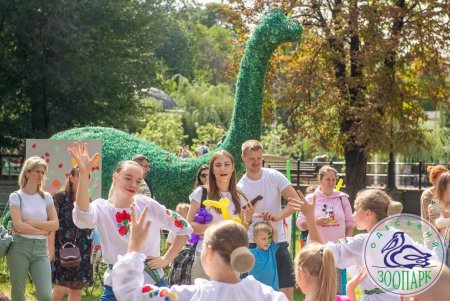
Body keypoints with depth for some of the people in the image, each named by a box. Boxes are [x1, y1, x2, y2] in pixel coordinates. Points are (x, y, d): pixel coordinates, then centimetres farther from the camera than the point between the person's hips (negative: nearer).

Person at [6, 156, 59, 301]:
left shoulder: (46, 197, 10)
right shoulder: (16, 196, 0)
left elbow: (55, 225, 1)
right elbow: (18, 226, -11)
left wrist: (31, 222, -7)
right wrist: (42, 230, -6)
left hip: (41, 248, 3)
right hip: (19, 247, -3)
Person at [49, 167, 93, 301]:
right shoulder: (59, 197, -3)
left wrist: (91, 251, 10)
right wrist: (51, 251, -14)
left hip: (82, 252, 5)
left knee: (77, 289, 5)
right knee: (61, 288, -12)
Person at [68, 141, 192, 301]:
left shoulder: (148, 205, -2)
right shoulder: (101, 207, -6)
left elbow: (185, 228, 7)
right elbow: (82, 218, -32)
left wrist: (166, 259, 0)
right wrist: (84, 173, -40)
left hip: (152, 283, 1)